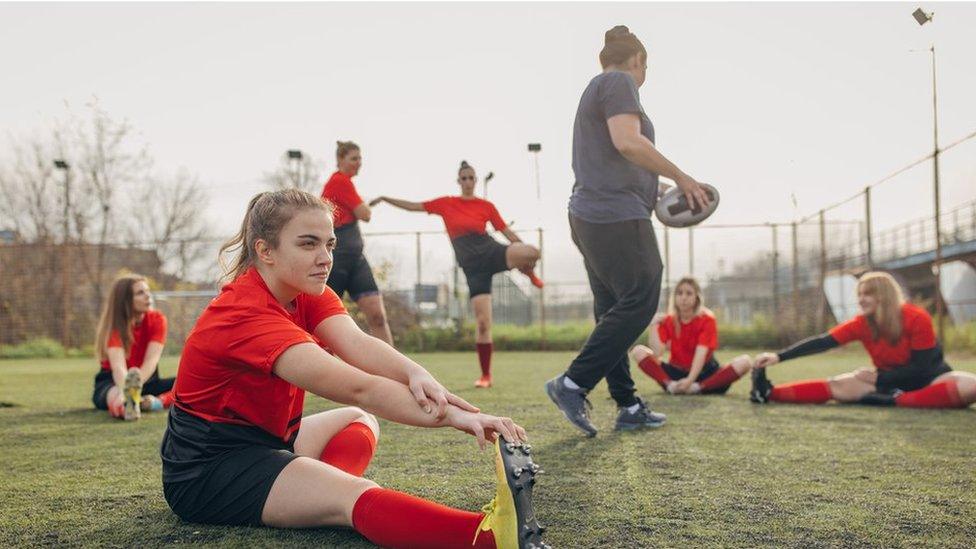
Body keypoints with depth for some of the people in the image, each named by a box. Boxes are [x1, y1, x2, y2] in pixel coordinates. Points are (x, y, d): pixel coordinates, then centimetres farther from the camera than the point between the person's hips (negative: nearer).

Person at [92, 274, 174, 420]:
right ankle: (128, 401, -77)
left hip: (147, 381, 5)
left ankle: (159, 402, -45)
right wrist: (126, 390, -56)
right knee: (116, 393, -42)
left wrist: (135, 385, -43)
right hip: (112, 382, -5)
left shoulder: (157, 319, -10)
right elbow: (118, 365, -35)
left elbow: (151, 360, -23)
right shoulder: (113, 325, -18)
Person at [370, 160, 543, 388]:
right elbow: (413, 206, 15)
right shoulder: (446, 204, 13)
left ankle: (529, 273, 6)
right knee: (482, 322, -8)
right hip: (472, 266, 0)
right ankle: (485, 375, 6)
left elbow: (507, 231, 10)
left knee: (532, 252, -33)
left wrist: (527, 254, 2)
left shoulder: (487, 206, 11)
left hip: (491, 252, 0)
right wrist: (384, 198, 12)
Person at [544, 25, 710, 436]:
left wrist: (654, 195, 27)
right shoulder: (619, 82, -5)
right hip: (618, 217, -10)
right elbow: (628, 142, -22)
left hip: (590, 215, 10)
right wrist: (681, 177, -14)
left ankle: (628, 407, 12)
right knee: (639, 302, -8)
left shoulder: (596, 91, 24)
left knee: (614, 311, 9)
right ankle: (573, 384, -9)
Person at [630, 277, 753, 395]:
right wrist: (654, 326, -22)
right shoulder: (667, 321, -1)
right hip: (676, 373, 1)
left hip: (704, 374, -1)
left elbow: (701, 354, -22)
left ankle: (697, 387, -34)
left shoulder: (707, 320, -8)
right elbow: (657, 353, -14)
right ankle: (671, 385, -31)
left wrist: (690, 380, -37)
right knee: (638, 351, -16)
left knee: (745, 361, -26)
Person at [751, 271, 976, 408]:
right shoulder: (861, 324, -11)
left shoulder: (917, 318, -22)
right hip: (890, 381, 3)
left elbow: (921, 367, -20)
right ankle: (770, 393, -23)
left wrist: (879, 378, -22)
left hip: (929, 378, -3)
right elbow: (822, 342, -19)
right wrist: (778, 356, -28)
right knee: (838, 386, -16)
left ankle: (895, 401, -37)